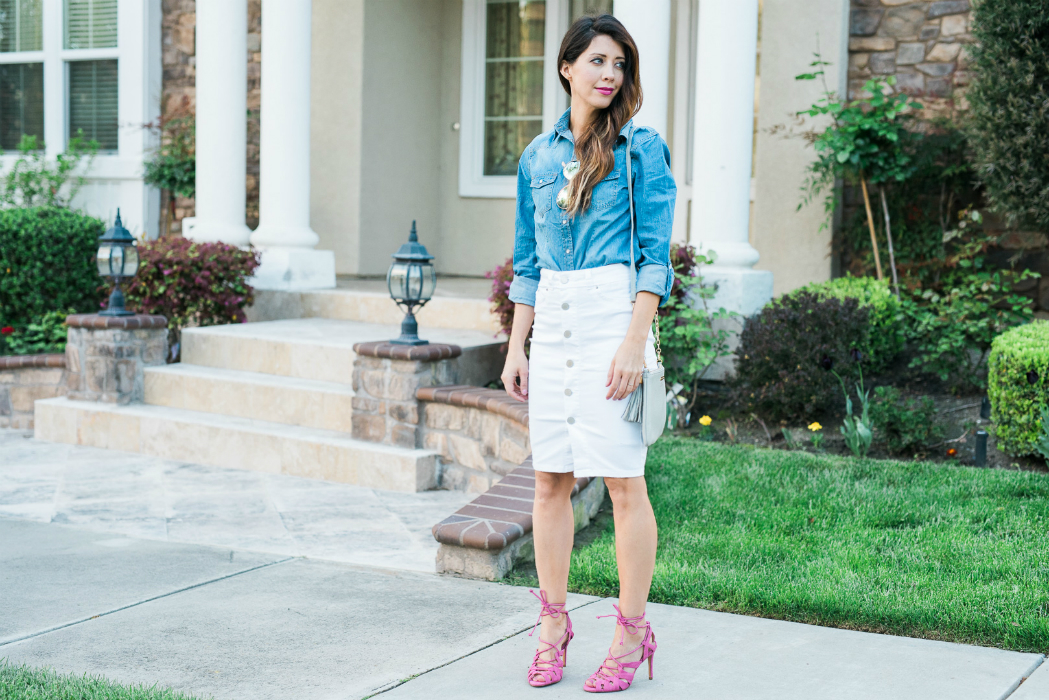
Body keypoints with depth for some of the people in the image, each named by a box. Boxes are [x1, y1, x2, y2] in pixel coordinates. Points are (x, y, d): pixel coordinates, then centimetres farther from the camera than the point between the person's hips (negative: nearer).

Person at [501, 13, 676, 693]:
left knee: (624, 480, -3)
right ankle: (553, 624, 17)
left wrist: (634, 341, -16)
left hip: (614, 316, -5)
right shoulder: (539, 155, 13)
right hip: (552, 323, 5)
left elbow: (655, 254, -7)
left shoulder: (642, 147, -2)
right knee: (550, 479, 7)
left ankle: (632, 634, 7)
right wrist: (516, 348, 10)